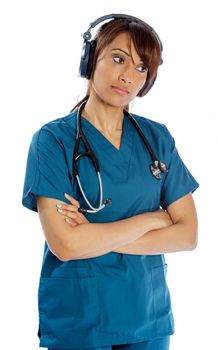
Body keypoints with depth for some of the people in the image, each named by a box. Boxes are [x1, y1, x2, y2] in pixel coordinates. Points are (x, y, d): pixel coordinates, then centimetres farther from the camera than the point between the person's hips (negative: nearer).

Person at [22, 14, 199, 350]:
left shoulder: (158, 138, 2)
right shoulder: (53, 139, -9)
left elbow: (188, 234, -3)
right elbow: (65, 244, -18)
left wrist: (99, 237, -14)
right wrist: (151, 219, -10)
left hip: (149, 315, 4)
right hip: (77, 322, -3)